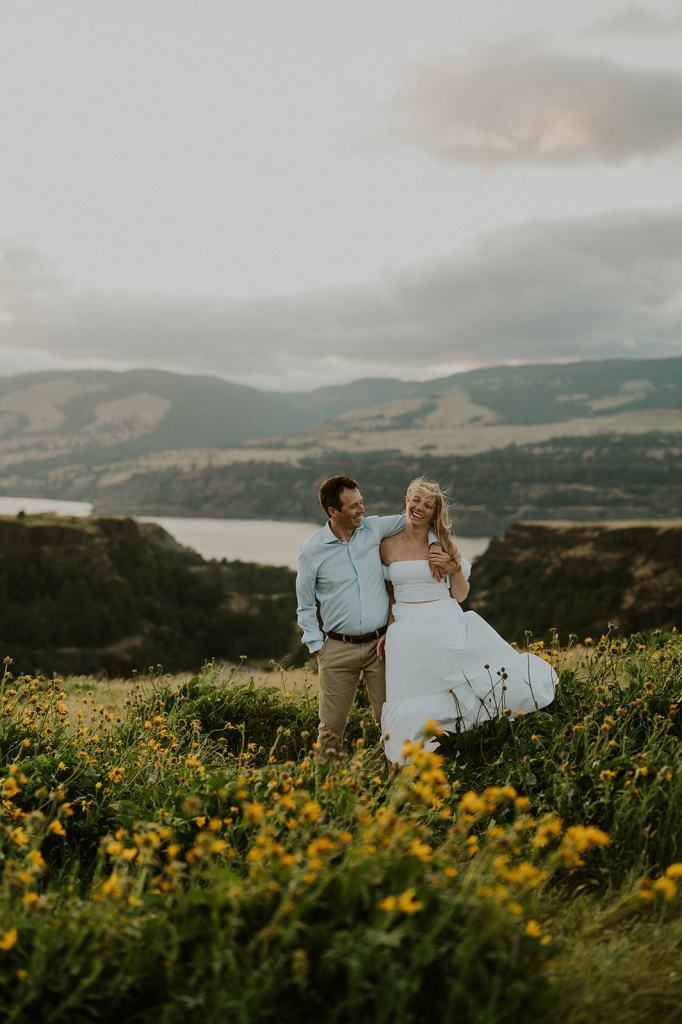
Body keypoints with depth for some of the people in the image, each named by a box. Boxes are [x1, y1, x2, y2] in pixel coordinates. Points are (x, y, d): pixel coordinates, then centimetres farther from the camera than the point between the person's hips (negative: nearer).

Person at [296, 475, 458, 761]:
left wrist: (432, 546, 1)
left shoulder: (374, 528, 1)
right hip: (338, 649, -1)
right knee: (332, 727, 3)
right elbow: (305, 607, 6)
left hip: (380, 642, 2)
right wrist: (317, 646, -1)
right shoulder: (312, 551, -4)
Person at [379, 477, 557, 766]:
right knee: (414, 709, -6)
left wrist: (456, 563, -7)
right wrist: (386, 631, 8)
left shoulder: (443, 545, 5)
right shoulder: (388, 545, 5)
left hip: (449, 626, 1)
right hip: (407, 632, -1)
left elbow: (460, 595, 7)